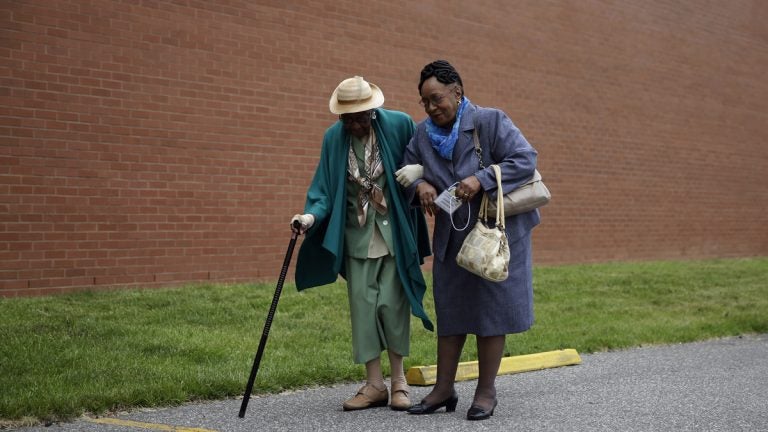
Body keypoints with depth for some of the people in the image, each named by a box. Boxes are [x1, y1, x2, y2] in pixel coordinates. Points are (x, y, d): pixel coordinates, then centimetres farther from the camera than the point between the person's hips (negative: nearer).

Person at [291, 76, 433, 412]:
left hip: (395, 232, -2)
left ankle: (398, 381, 13)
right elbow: (324, 189, -3)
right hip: (358, 235, 3)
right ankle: (374, 384, 12)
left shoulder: (399, 125, -9)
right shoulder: (333, 139, -2)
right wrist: (312, 215, -19)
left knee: (392, 304, -2)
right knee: (363, 305, 3)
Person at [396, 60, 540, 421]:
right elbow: (407, 169, 11)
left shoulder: (490, 121, -12)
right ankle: (444, 388, 20)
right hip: (451, 238, 5)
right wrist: (420, 184, -12)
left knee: (491, 309, 2)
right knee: (449, 310, 10)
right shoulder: (422, 133, 3)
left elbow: (526, 160, -17)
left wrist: (482, 180, -29)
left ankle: (486, 391, 13)